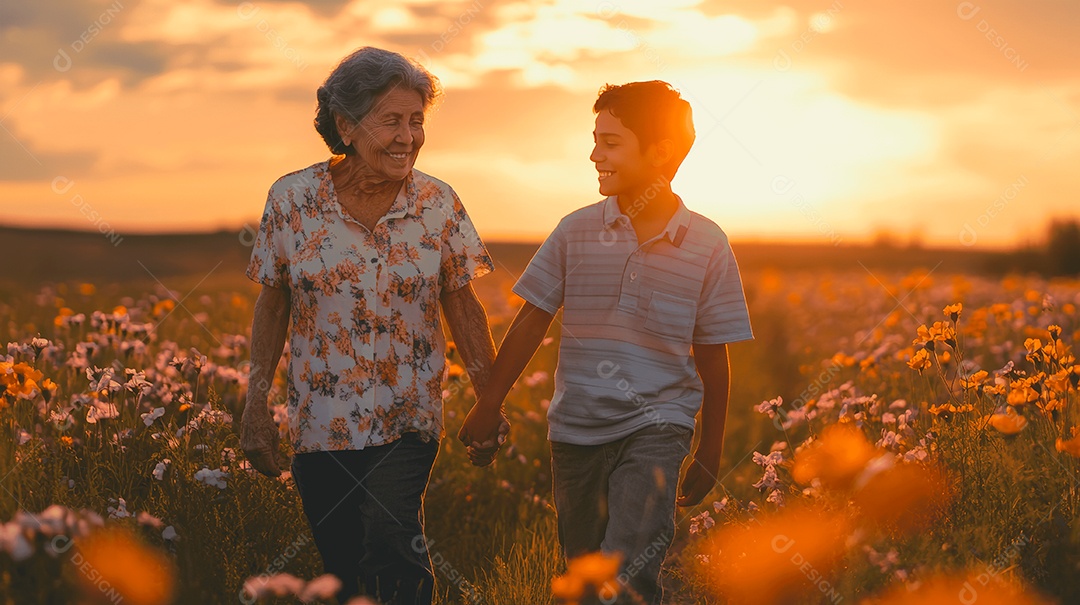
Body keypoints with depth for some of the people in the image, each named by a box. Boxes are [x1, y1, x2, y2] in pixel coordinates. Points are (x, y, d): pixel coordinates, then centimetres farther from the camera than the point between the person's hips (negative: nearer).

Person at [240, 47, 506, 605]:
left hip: (406, 424, -1)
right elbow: (272, 307, 4)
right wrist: (256, 407, 3)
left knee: (391, 544, -23)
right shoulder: (291, 199, -6)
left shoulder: (438, 204, -5)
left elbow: (463, 308, 4)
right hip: (318, 427, 1)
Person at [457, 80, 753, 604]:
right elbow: (532, 322, 7)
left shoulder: (707, 247, -4)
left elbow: (712, 355, 2)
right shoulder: (576, 232, -1)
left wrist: (710, 454, 7)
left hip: (656, 427, -3)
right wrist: (489, 403, 8)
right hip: (575, 427, 3)